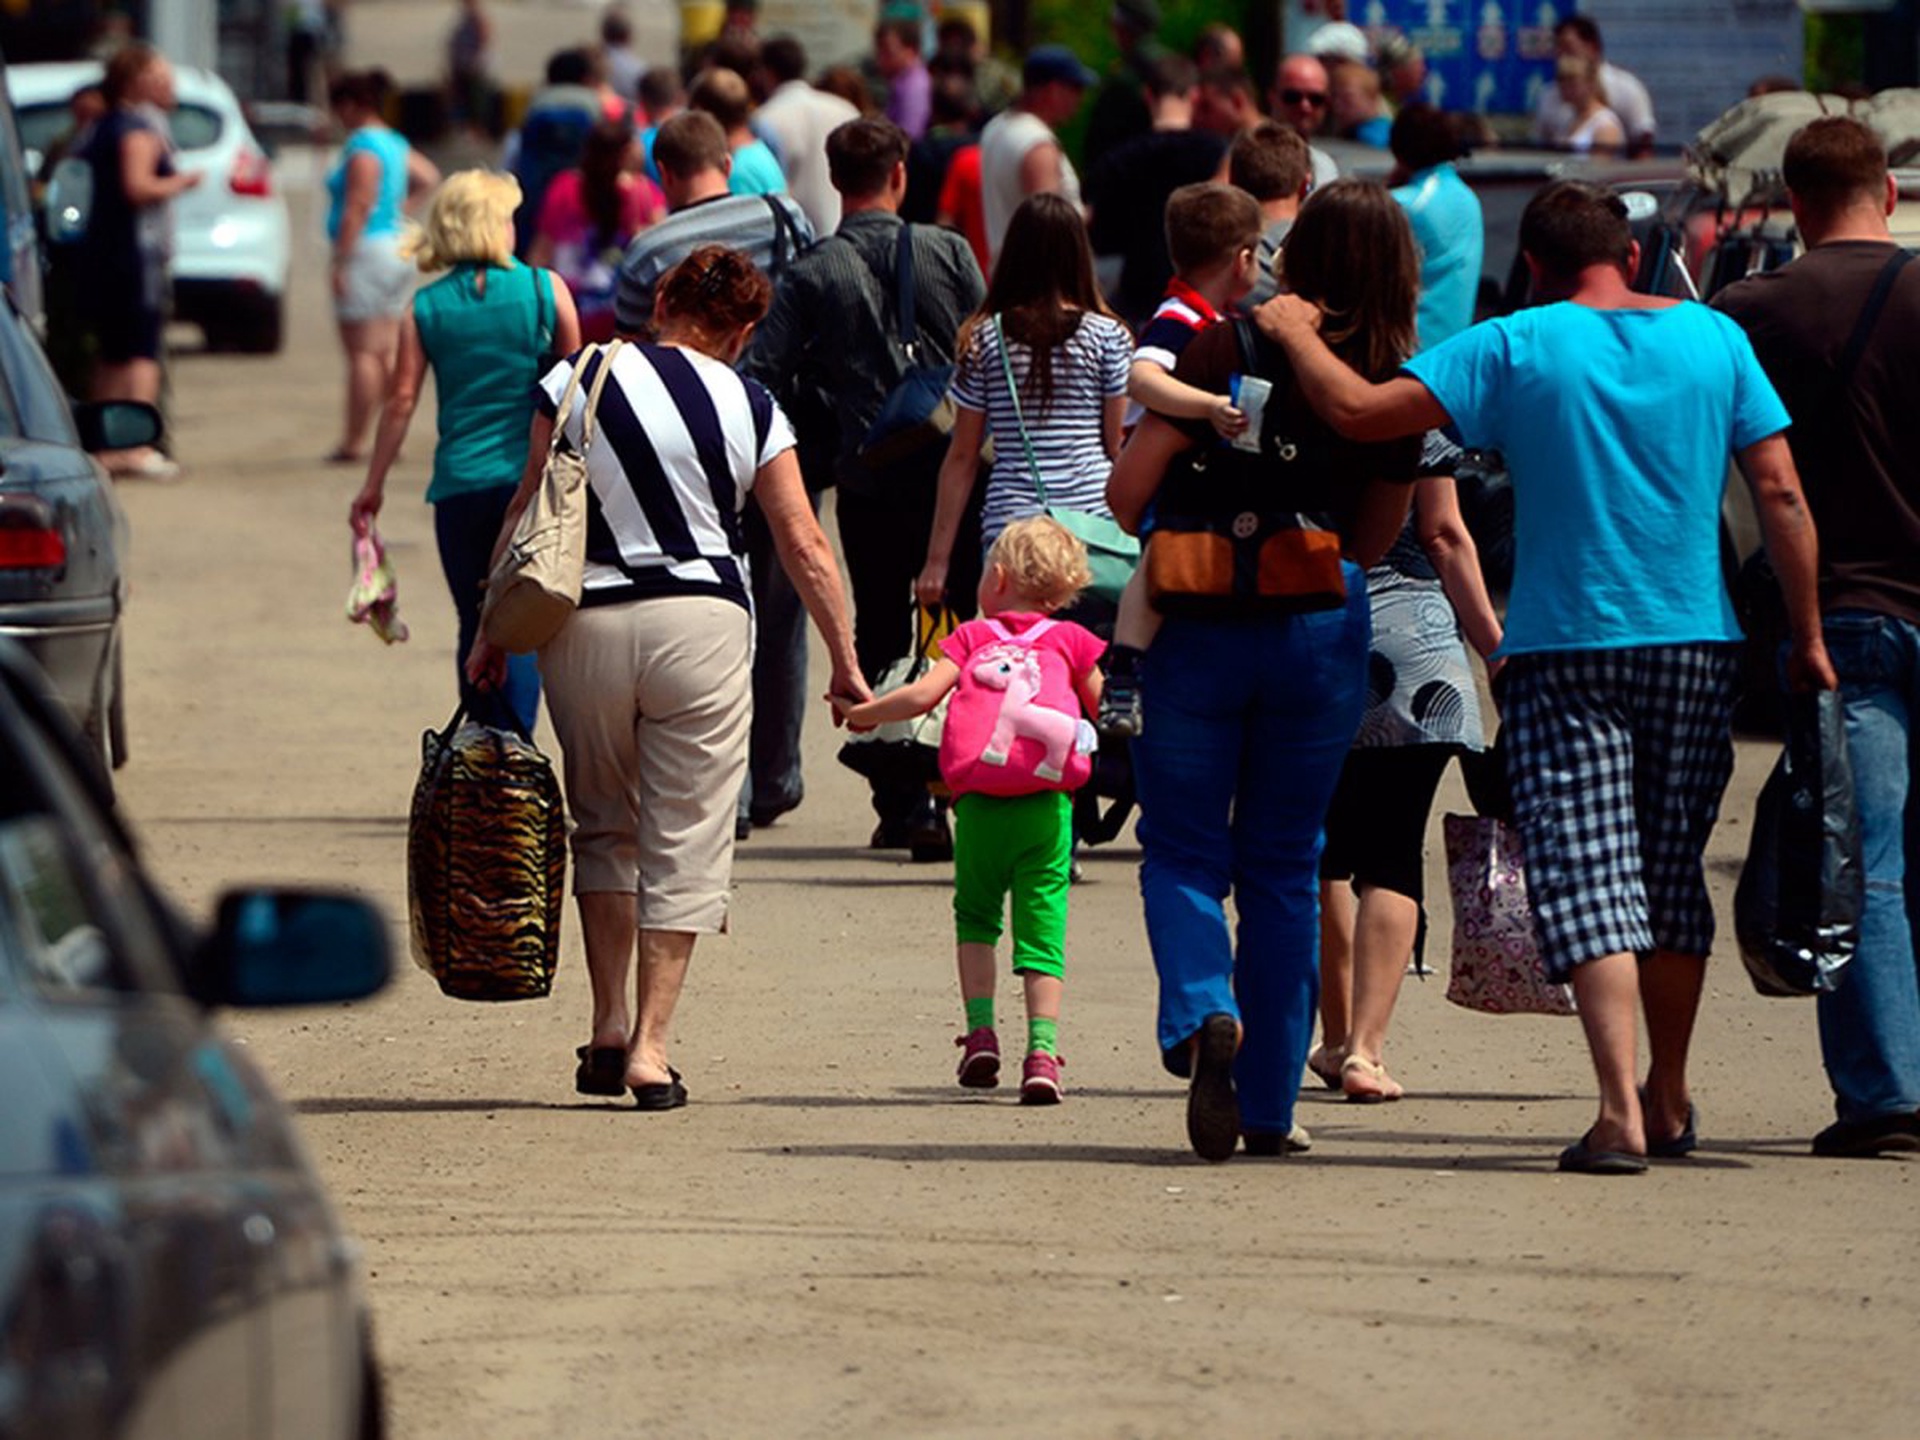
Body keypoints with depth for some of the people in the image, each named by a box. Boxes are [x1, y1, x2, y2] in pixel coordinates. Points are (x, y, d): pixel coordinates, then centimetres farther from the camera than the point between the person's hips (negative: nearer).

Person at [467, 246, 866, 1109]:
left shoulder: (576, 382, 0)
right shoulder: (750, 409, 1)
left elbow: (527, 511, 2)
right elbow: (805, 547, 3)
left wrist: (492, 631, 10)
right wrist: (845, 665, 12)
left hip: (584, 622, 1)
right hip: (700, 622, -1)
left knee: (604, 826, 18)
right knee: (683, 841, 5)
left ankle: (607, 1028, 12)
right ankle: (650, 1046, 0)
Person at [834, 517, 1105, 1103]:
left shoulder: (972, 637, 11)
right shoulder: (1069, 641, 14)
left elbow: (922, 696, 1)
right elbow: (1109, 712, 18)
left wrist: (862, 713, 16)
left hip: (978, 803, 0)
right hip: (1046, 805, 0)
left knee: (976, 917, 19)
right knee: (1042, 929, 3)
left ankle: (980, 1031, 7)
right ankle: (1041, 1049, -9)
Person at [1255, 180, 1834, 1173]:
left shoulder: (1514, 349, -6)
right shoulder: (1715, 340, 2)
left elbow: (1357, 411, -10)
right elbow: (1781, 496, 1)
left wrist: (1292, 335, 8)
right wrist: (1807, 635, 8)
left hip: (1564, 651, -3)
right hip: (1694, 645, 3)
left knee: (1587, 877, -6)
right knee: (1671, 874, 17)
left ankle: (1622, 1112, -19)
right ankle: (1668, 1101, 28)